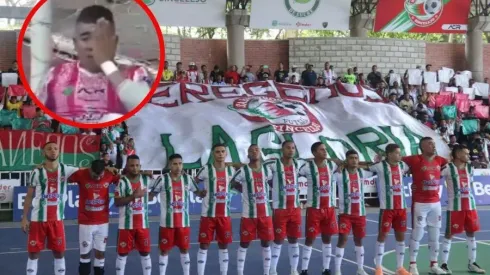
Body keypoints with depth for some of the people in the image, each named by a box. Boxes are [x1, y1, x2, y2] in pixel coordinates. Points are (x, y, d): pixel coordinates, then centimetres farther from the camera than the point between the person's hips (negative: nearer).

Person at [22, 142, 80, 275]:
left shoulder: (65, 169, -1)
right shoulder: (37, 172, -4)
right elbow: (29, 196, 1)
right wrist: (24, 218, -3)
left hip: (57, 219, 2)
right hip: (38, 218, -2)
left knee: (59, 252, 8)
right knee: (33, 253, 5)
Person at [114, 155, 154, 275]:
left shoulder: (146, 179, 2)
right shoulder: (122, 182, -8)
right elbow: (117, 202, -15)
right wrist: (133, 196, -21)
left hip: (143, 224, 3)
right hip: (126, 225, -3)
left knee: (145, 252, 11)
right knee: (122, 253, 6)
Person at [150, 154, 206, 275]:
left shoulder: (188, 179, 2)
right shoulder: (162, 179, -8)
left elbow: (199, 193, 13)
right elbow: (151, 195, -1)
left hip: (184, 222, 3)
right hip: (167, 222, -3)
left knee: (185, 249, 12)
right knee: (164, 250, 7)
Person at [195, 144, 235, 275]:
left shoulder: (231, 170, 4)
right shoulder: (206, 169, -8)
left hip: (225, 214, 4)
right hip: (208, 214, -4)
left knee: (224, 245, 11)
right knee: (204, 245, 2)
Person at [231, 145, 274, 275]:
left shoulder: (267, 170, 6)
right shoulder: (243, 171, -7)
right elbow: (233, 183, 3)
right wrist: (246, 191, 1)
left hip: (265, 213, 4)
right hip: (249, 214, -4)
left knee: (266, 242, 8)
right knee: (244, 243, 3)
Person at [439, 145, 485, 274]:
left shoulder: (470, 168, 10)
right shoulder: (448, 168, -11)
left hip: (470, 205, 7)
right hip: (455, 206, -7)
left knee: (471, 233, 11)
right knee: (449, 234, -1)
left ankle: (472, 264, 22)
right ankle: (444, 264, 5)